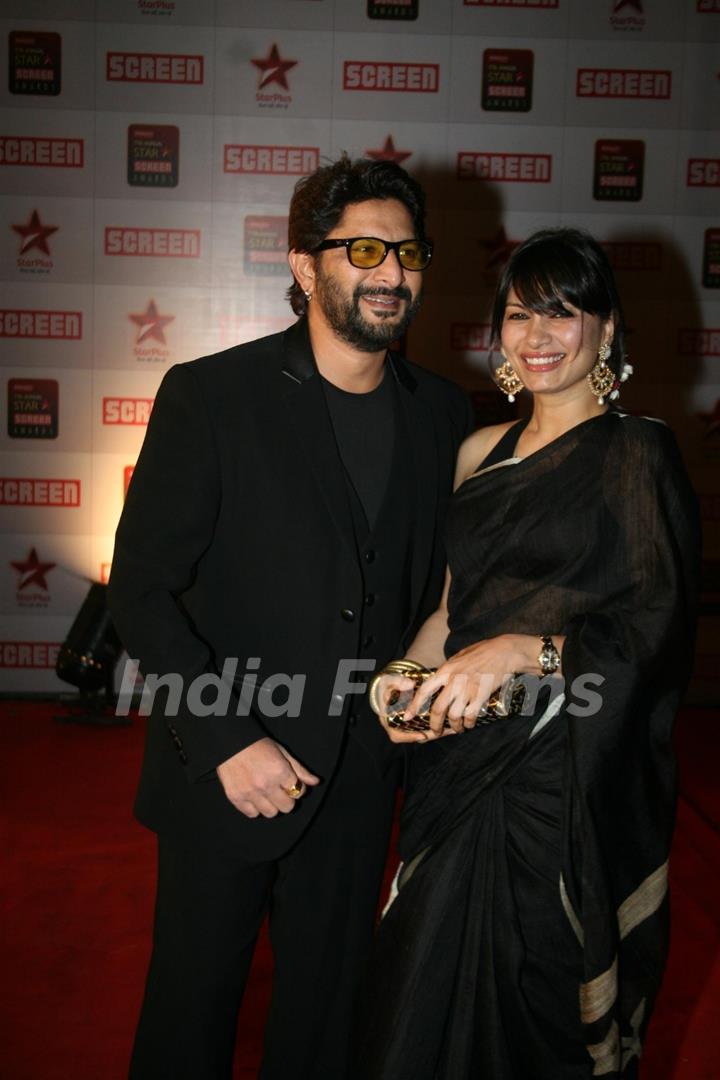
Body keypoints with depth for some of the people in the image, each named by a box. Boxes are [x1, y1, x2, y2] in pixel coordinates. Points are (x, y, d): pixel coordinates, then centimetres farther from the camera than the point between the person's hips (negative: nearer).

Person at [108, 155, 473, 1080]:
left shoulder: (442, 413, 2)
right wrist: (228, 741, -17)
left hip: (359, 776, 4)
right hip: (221, 776, -3)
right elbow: (141, 590, -13)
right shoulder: (209, 396, -11)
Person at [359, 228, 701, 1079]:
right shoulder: (482, 451, 12)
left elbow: (659, 626, -14)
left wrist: (524, 652, -27)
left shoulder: (637, 451, -5)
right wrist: (407, 674, -4)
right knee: (430, 1008, 13)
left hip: (569, 780, -5)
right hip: (463, 762, 5)